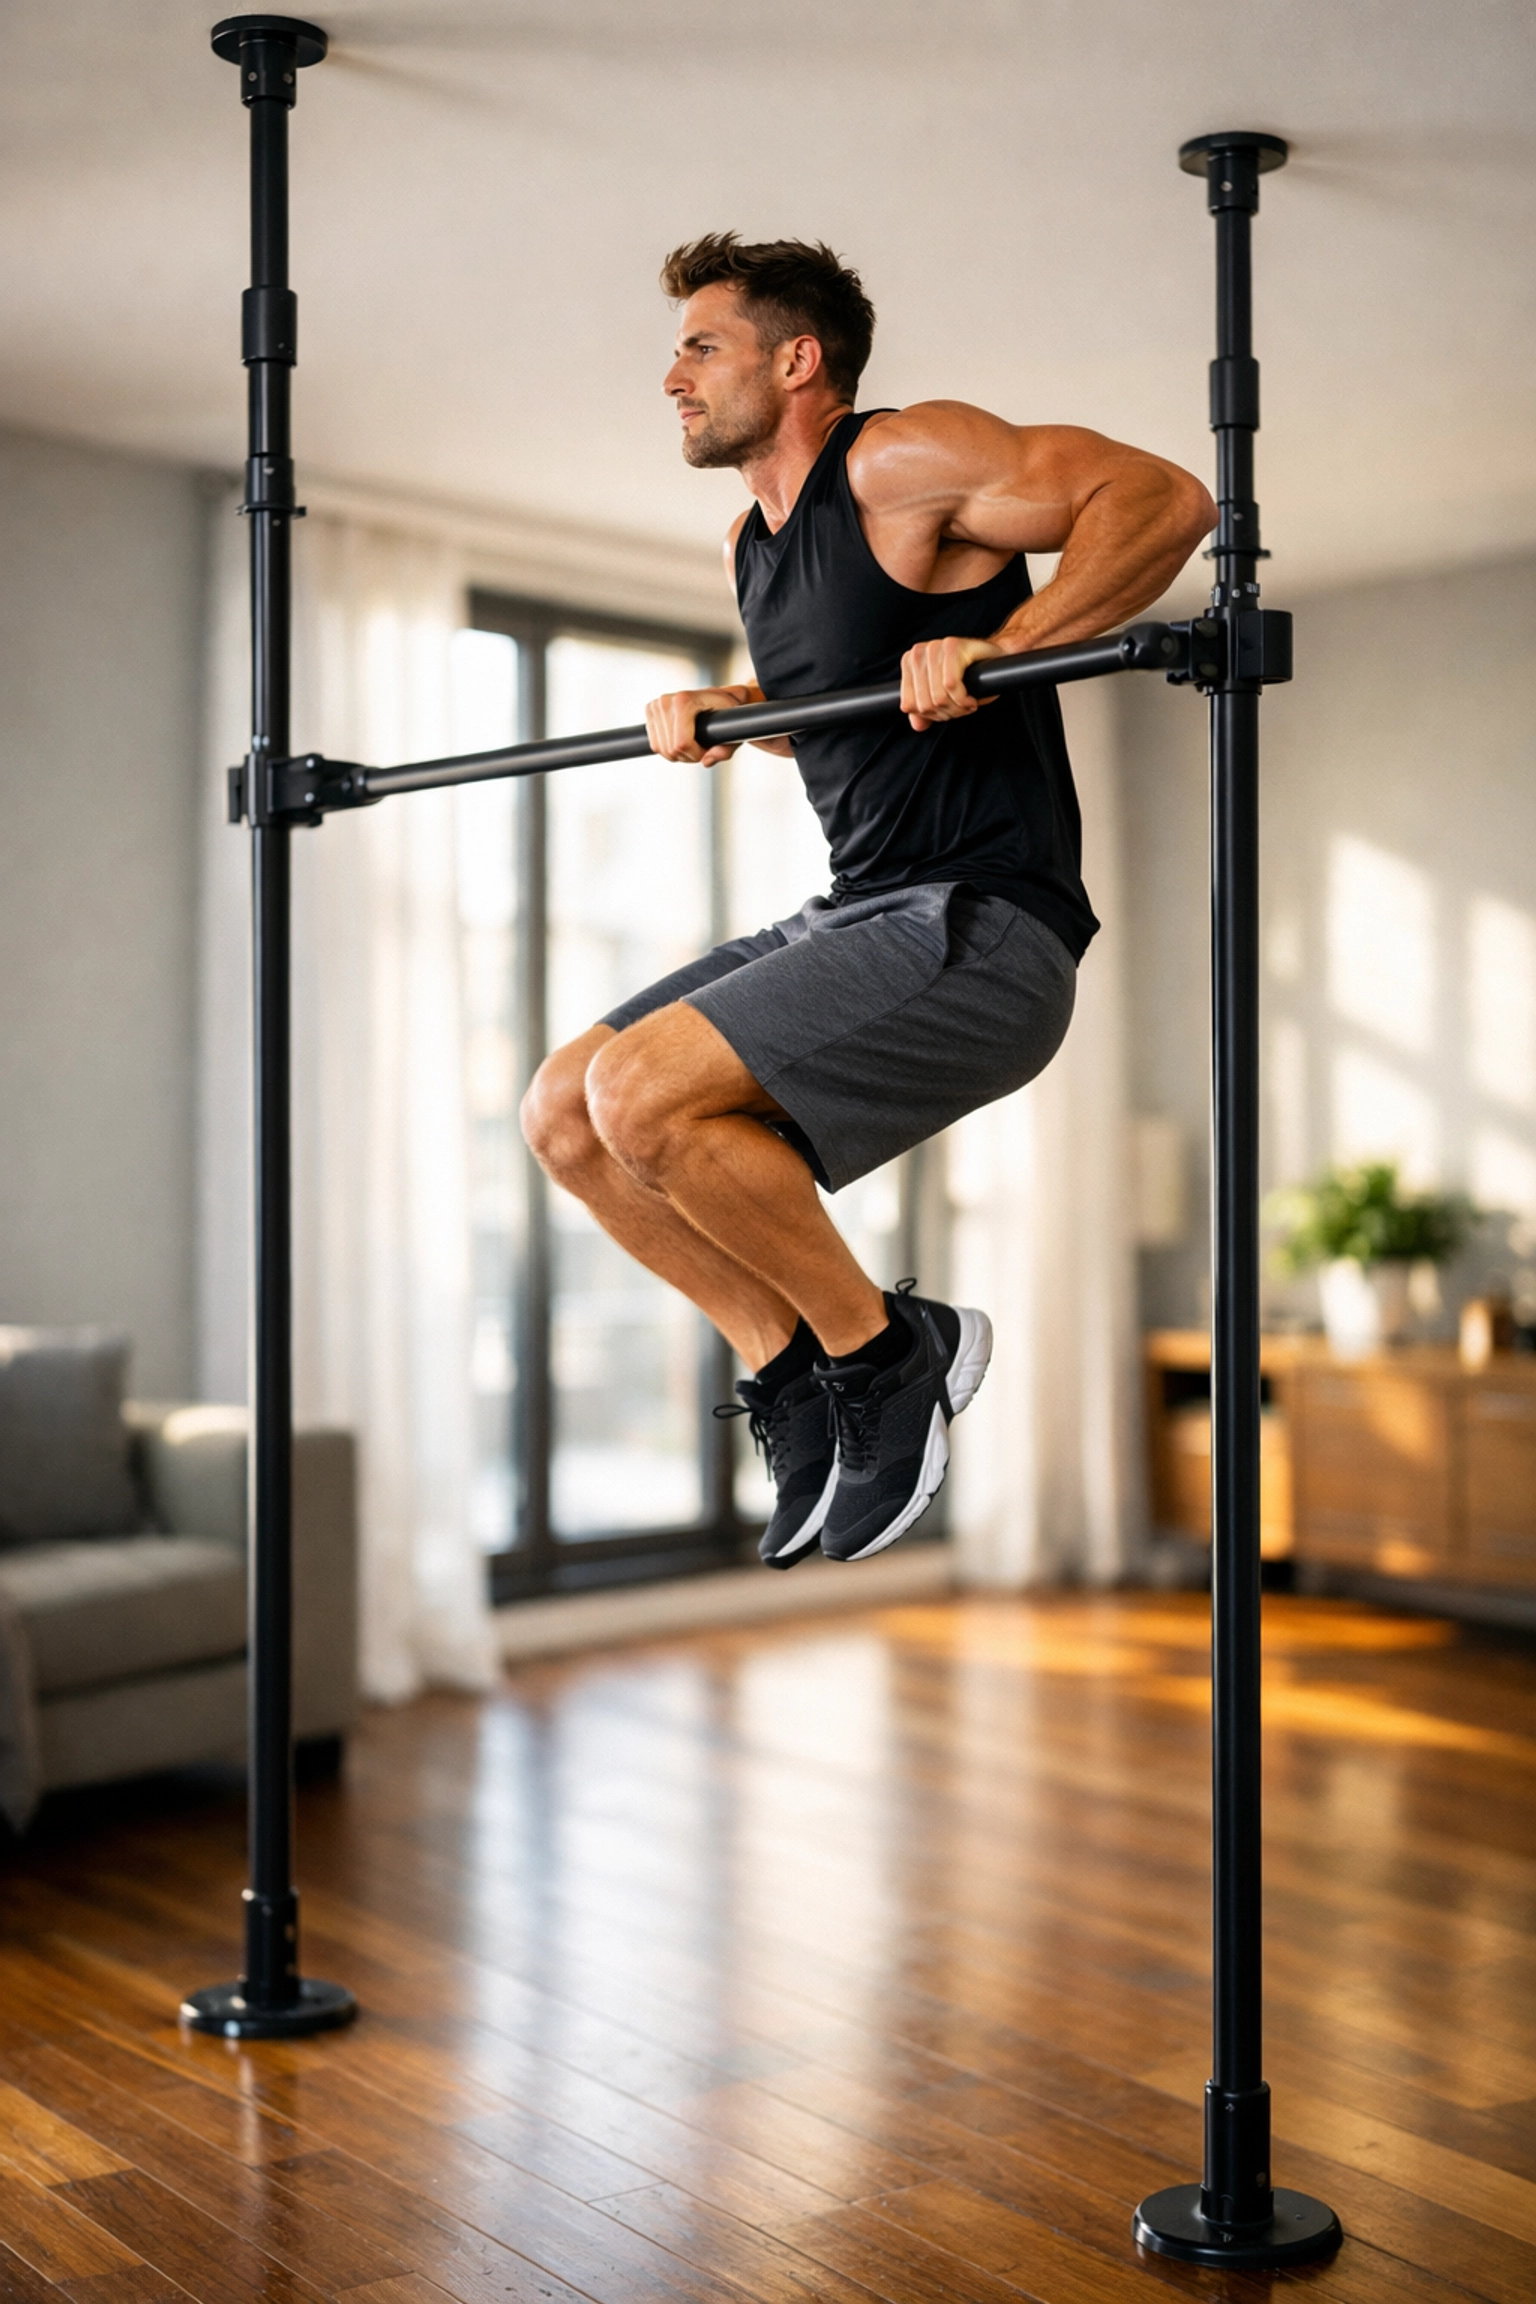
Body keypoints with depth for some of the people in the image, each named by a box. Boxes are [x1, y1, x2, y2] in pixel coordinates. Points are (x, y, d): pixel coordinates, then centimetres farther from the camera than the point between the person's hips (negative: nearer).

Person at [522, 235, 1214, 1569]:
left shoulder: (902, 465, -9)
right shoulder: (754, 542, 17)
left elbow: (1164, 498, -17)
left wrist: (999, 646, -28)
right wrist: (717, 710, 16)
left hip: (980, 933, -9)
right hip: (857, 920, 9)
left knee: (644, 1097, -24)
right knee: (565, 1117, 4)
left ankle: (888, 1355, -5)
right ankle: (791, 1369, 9)